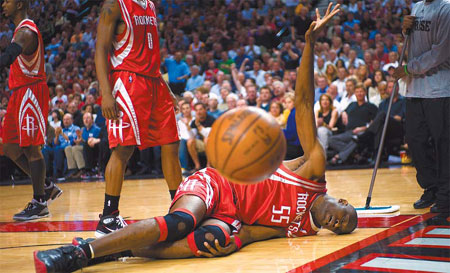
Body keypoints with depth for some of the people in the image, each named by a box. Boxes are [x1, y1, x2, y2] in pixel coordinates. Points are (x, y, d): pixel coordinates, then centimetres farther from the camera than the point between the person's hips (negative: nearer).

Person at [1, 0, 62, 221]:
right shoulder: (22, 30, 17)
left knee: (30, 148, -6)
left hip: (31, 93, -10)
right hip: (21, 94, 10)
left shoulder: (25, 31, -16)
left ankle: (39, 203, 2)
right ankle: (47, 187, 20)